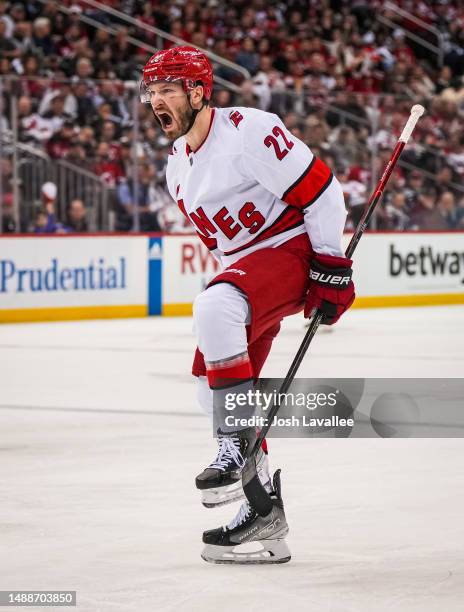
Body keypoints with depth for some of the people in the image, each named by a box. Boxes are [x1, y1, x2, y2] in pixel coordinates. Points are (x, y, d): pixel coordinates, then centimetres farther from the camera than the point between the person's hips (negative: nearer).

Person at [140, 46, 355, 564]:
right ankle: (262, 508, 9)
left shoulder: (249, 131, -17)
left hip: (294, 249, -10)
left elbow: (320, 189, -18)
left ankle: (239, 445, -28)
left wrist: (331, 269, -17)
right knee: (213, 386, 2)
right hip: (245, 268, 10)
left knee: (215, 308, -35)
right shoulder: (177, 167, 11)